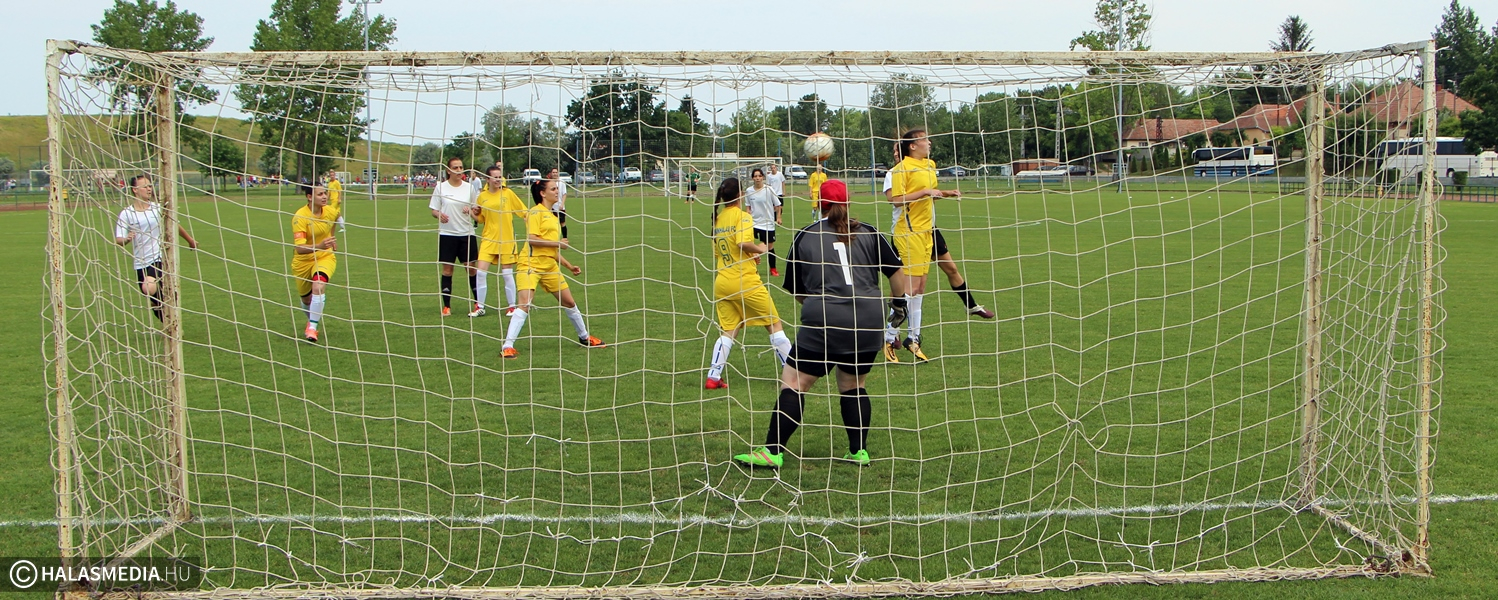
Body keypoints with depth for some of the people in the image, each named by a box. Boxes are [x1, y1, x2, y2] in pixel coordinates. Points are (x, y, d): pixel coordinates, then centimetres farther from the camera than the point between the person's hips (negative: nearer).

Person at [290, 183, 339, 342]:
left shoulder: (332, 211, -12)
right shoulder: (300, 217, -26)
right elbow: (300, 248, -35)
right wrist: (319, 246, -51)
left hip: (325, 257, 1)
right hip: (303, 261, -1)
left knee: (318, 286, -28)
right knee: (306, 300, 14)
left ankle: (312, 327, -17)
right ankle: (312, 319, 49)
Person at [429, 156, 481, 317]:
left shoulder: (469, 187, 4)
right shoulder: (440, 187, 0)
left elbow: (477, 210, 12)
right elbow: (433, 210, 4)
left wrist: (471, 210, -11)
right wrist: (439, 215, -19)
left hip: (466, 233, 1)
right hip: (447, 234, -1)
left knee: (471, 267, 1)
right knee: (447, 269, 1)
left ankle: (478, 303, 13)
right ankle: (446, 305, 8)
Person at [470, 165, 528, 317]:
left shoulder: (508, 193, -2)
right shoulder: (482, 196, 4)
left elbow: (524, 212, 4)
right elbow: (481, 219, 14)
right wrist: (475, 214, -5)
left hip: (506, 240, -2)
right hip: (488, 239, 2)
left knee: (507, 274, 2)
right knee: (481, 271, -6)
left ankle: (511, 306, 16)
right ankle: (479, 307, 6)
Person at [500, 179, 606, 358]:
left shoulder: (552, 216, 18)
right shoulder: (535, 212, -7)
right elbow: (532, 239, -19)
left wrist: (569, 266, 23)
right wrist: (558, 243, -15)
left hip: (550, 266, 8)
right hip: (531, 264, -8)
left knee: (569, 302, 14)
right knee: (525, 303, -18)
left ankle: (584, 337, 32)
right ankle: (507, 346, -16)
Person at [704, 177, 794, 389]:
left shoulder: (718, 218, 10)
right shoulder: (742, 216, -10)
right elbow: (743, 243, -25)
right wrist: (760, 249, -6)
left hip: (722, 282, 6)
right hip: (746, 282, -6)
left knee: (729, 332, 12)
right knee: (774, 325, 6)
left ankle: (713, 377, 2)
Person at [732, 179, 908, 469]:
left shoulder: (804, 237, 6)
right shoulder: (868, 233, 9)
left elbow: (796, 290, 11)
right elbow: (896, 271, 11)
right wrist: (899, 303, 26)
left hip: (824, 320, -3)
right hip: (869, 322, 4)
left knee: (793, 382, 3)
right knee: (854, 386, 21)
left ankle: (773, 451, -2)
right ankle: (859, 451, 18)